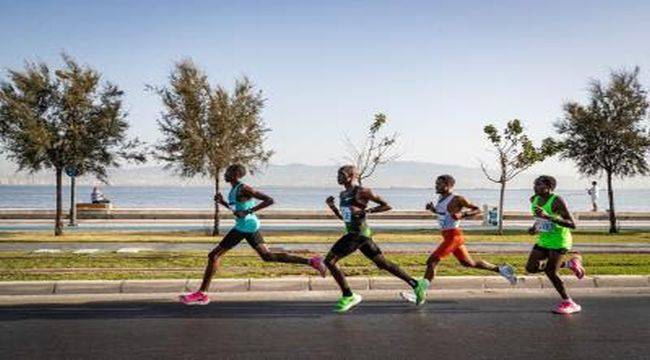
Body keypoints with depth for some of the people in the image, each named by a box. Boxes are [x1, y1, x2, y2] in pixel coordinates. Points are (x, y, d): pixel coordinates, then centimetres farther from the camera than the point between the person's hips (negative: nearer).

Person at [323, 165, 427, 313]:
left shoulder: (362, 191, -9)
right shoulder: (343, 194, 15)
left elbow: (387, 206, -7)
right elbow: (342, 217, 24)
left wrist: (367, 211, -17)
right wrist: (331, 206, 9)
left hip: (359, 233, -9)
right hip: (353, 233, 9)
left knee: (329, 260, -12)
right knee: (384, 264, 13)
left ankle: (348, 296, -4)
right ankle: (416, 284, 20)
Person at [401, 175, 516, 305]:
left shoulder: (457, 199, -13)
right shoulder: (441, 198, 10)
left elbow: (478, 210, -10)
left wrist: (462, 215, -25)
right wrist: (432, 209, 7)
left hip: (453, 235, -10)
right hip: (448, 235, 10)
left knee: (431, 261, -14)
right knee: (468, 263, 19)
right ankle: (500, 269, 31)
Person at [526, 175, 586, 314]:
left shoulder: (557, 201, -21)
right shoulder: (534, 199, 1)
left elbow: (572, 224, -26)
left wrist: (548, 217, -35)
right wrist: (535, 227, 2)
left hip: (559, 240, -8)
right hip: (543, 240, 8)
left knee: (550, 271, -12)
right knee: (531, 268, 3)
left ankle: (569, 303, 9)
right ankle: (570, 263, 19)